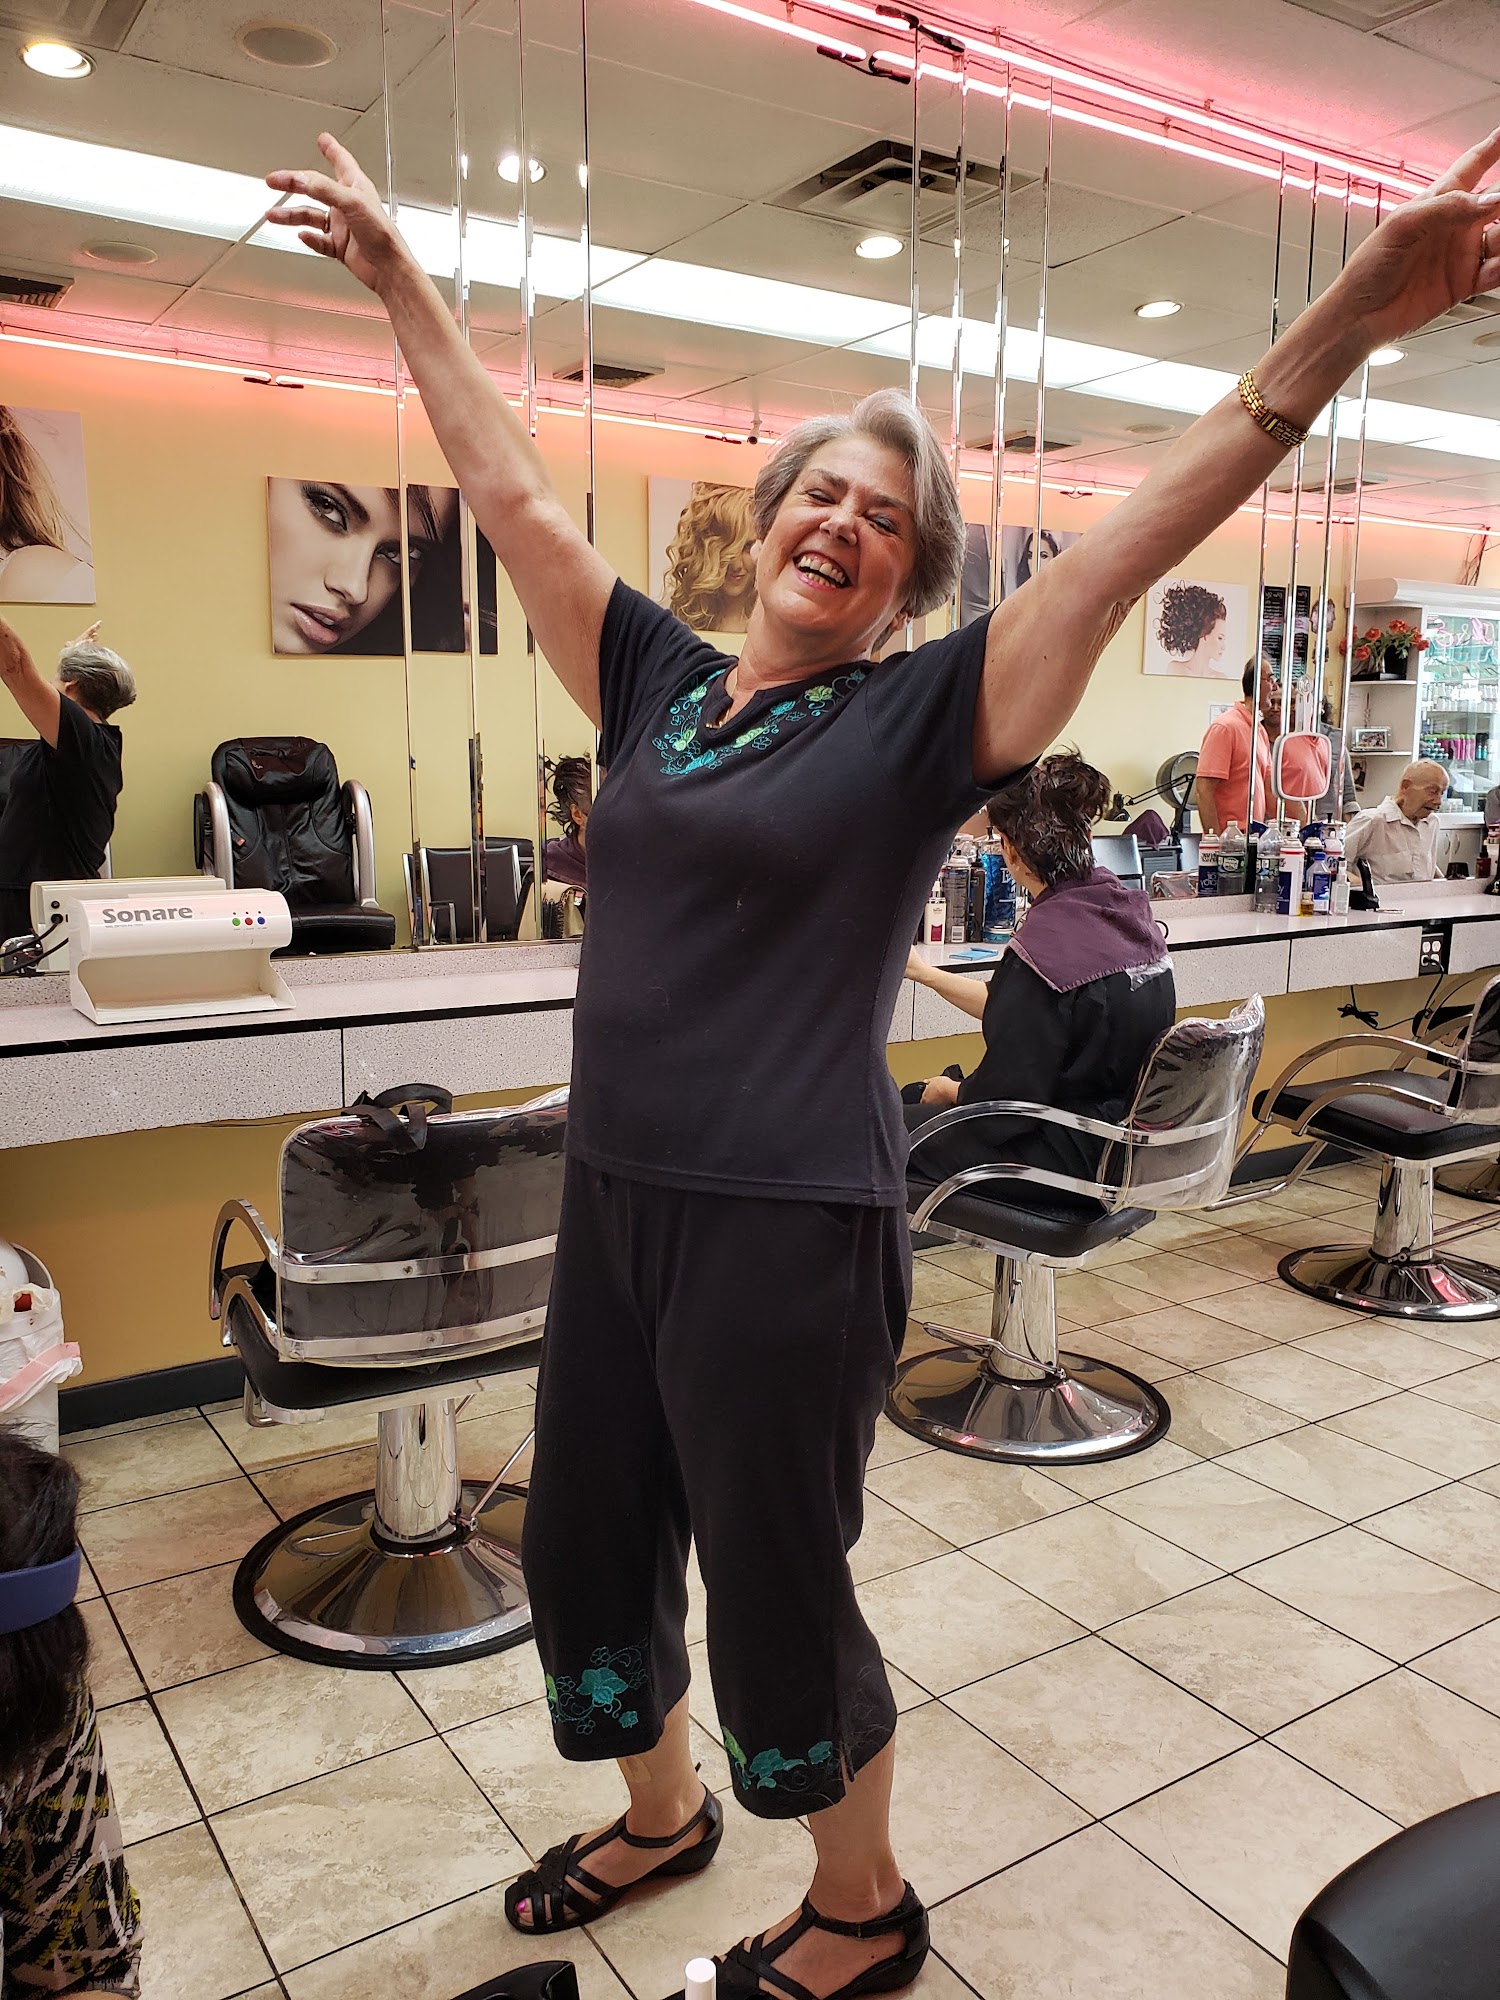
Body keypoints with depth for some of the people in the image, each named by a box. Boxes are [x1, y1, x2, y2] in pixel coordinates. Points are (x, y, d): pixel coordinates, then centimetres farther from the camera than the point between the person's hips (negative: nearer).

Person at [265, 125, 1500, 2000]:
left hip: (791, 1229, -6)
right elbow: (509, 489, 14)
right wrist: (396, 272, 19)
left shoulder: (918, 717, -6)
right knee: (584, 1550, 20)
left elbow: (1139, 534, -13)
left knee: (776, 1594, 10)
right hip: (612, 1201, 6)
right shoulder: (659, 680, 8)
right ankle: (662, 1814, 50)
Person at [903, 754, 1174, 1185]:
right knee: (912, 1095, 22)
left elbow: (1008, 1097, -21)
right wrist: (923, 972, 19)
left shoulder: (1045, 941, -27)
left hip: (1072, 1158, -9)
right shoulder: (1128, 908, 1)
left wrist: (948, 1091, 0)